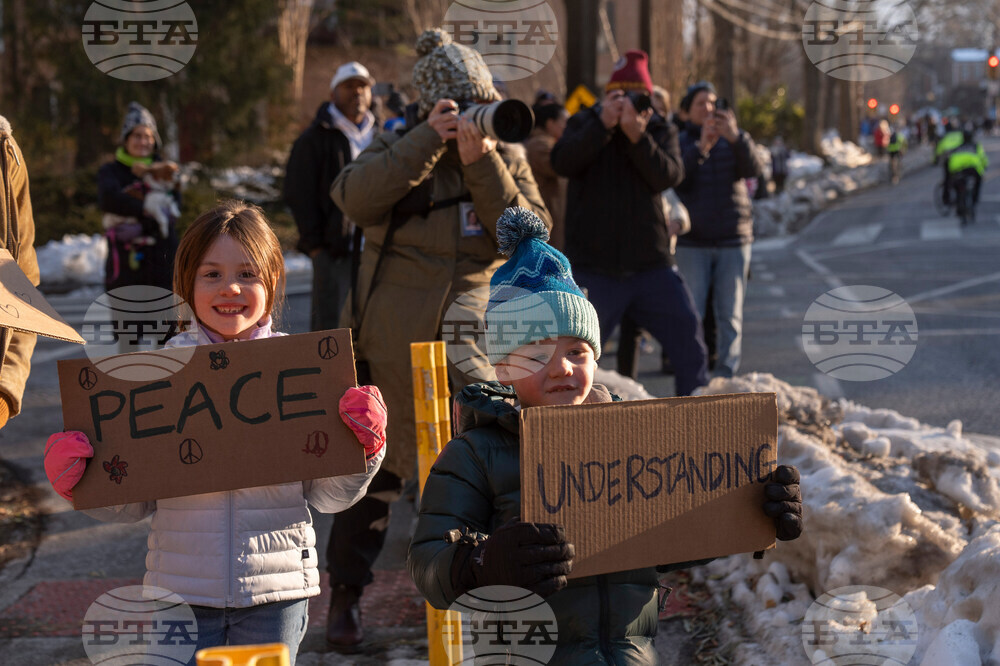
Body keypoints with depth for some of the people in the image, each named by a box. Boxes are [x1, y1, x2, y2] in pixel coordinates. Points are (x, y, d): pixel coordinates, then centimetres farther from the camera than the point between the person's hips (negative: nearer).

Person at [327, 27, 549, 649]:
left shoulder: (506, 157, 8)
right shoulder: (399, 147, 3)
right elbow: (354, 197, -17)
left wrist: (484, 164, -16)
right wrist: (430, 142, -21)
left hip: (474, 336, 1)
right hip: (393, 336, -1)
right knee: (376, 464, 6)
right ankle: (347, 592, 20)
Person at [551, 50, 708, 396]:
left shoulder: (660, 129, 5)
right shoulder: (584, 123, 3)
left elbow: (668, 175, -13)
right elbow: (563, 162, -17)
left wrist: (638, 137, -26)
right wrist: (603, 125, -25)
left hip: (651, 266, 2)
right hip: (593, 267, -2)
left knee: (688, 336, -1)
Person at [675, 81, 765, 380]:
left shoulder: (733, 139, 7)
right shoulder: (679, 142, 3)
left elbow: (754, 169, -11)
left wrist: (736, 137, -28)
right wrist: (700, 148, -27)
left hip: (733, 242, 2)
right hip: (692, 243, -2)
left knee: (730, 314, 2)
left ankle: (726, 373, 7)